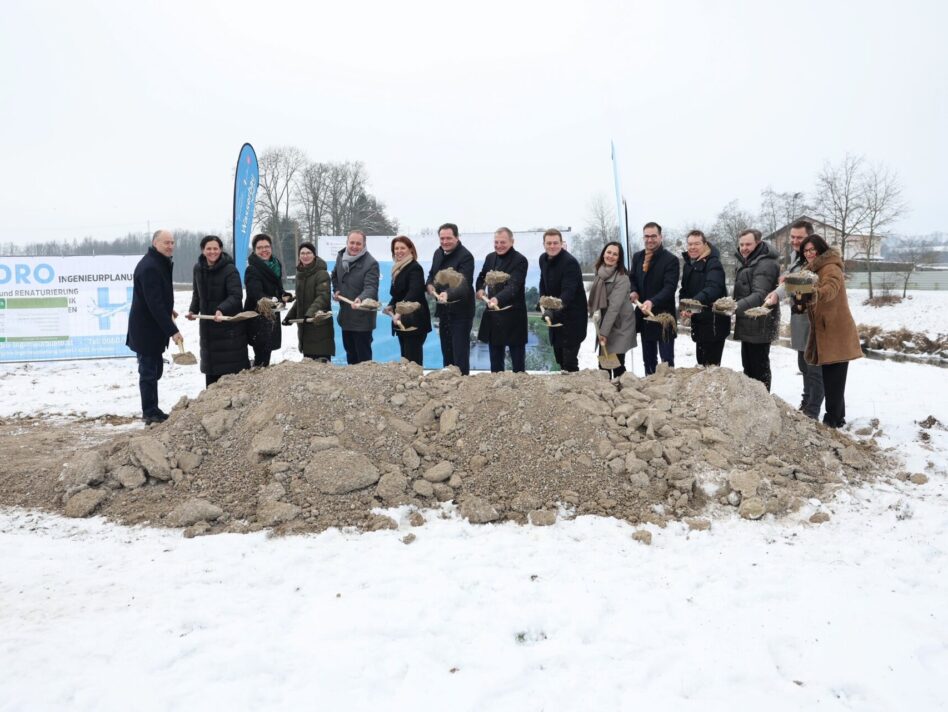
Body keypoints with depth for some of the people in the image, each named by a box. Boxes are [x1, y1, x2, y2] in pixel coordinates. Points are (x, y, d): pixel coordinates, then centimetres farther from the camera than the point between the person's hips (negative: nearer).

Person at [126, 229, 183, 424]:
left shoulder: (161, 263, 9)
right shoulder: (149, 268, -22)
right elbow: (155, 304, -27)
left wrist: (168, 309, 27)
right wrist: (172, 331, -28)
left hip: (154, 328, 10)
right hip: (146, 329, -10)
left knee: (154, 369, 17)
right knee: (148, 371, 0)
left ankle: (152, 411, 28)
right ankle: (150, 413, 10)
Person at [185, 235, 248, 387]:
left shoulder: (230, 269, -14)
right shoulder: (198, 268, 6)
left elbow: (236, 295, -22)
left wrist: (222, 309, -36)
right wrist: (193, 310, 4)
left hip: (229, 324, -6)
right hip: (208, 324, 6)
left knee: (232, 363, -5)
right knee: (210, 362, 11)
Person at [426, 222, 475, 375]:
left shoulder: (466, 256, -17)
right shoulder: (438, 253, 7)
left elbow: (464, 284, -29)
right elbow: (432, 274, 22)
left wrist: (448, 294, -48)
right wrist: (430, 285, -1)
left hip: (460, 311, -8)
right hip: (443, 309, 8)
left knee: (460, 353, -5)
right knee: (446, 351, 16)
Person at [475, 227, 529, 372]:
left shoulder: (520, 260, -13)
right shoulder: (490, 257, 8)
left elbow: (513, 286, -24)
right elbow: (482, 277, 22)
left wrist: (497, 299, -41)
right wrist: (480, 289, -1)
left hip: (513, 316, -6)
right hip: (493, 315, 7)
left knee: (517, 359, 2)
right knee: (495, 358, 14)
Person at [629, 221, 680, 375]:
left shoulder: (671, 259, -11)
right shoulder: (637, 257, 9)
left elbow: (670, 286, -20)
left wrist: (652, 302, -35)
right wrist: (634, 291, -3)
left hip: (663, 316, -6)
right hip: (644, 315, 6)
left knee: (666, 360, -1)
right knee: (648, 360, 15)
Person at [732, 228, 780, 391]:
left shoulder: (765, 264, -17)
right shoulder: (745, 262, 15)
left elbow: (759, 295, -28)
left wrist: (737, 307, -39)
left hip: (760, 326, -10)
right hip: (747, 325, 10)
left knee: (759, 367, -2)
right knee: (748, 366, 19)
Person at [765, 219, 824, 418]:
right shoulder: (798, 256, 14)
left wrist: (778, 293, -44)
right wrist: (786, 277, -1)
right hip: (800, 317, 9)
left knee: (813, 367, -6)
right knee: (803, 364, 19)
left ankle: (812, 413, 0)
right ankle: (806, 404, 32)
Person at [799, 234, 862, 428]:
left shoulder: (831, 268, -12)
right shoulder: (815, 269, 19)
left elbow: (830, 289, -32)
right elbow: (815, 294, 22)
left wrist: (815, 294, -54)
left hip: (836, 333, -9)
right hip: (825, 332, 10)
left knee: (833, 379, -6)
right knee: (831, 378, 15)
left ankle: (834, 418, -2)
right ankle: (837, 417, 24)